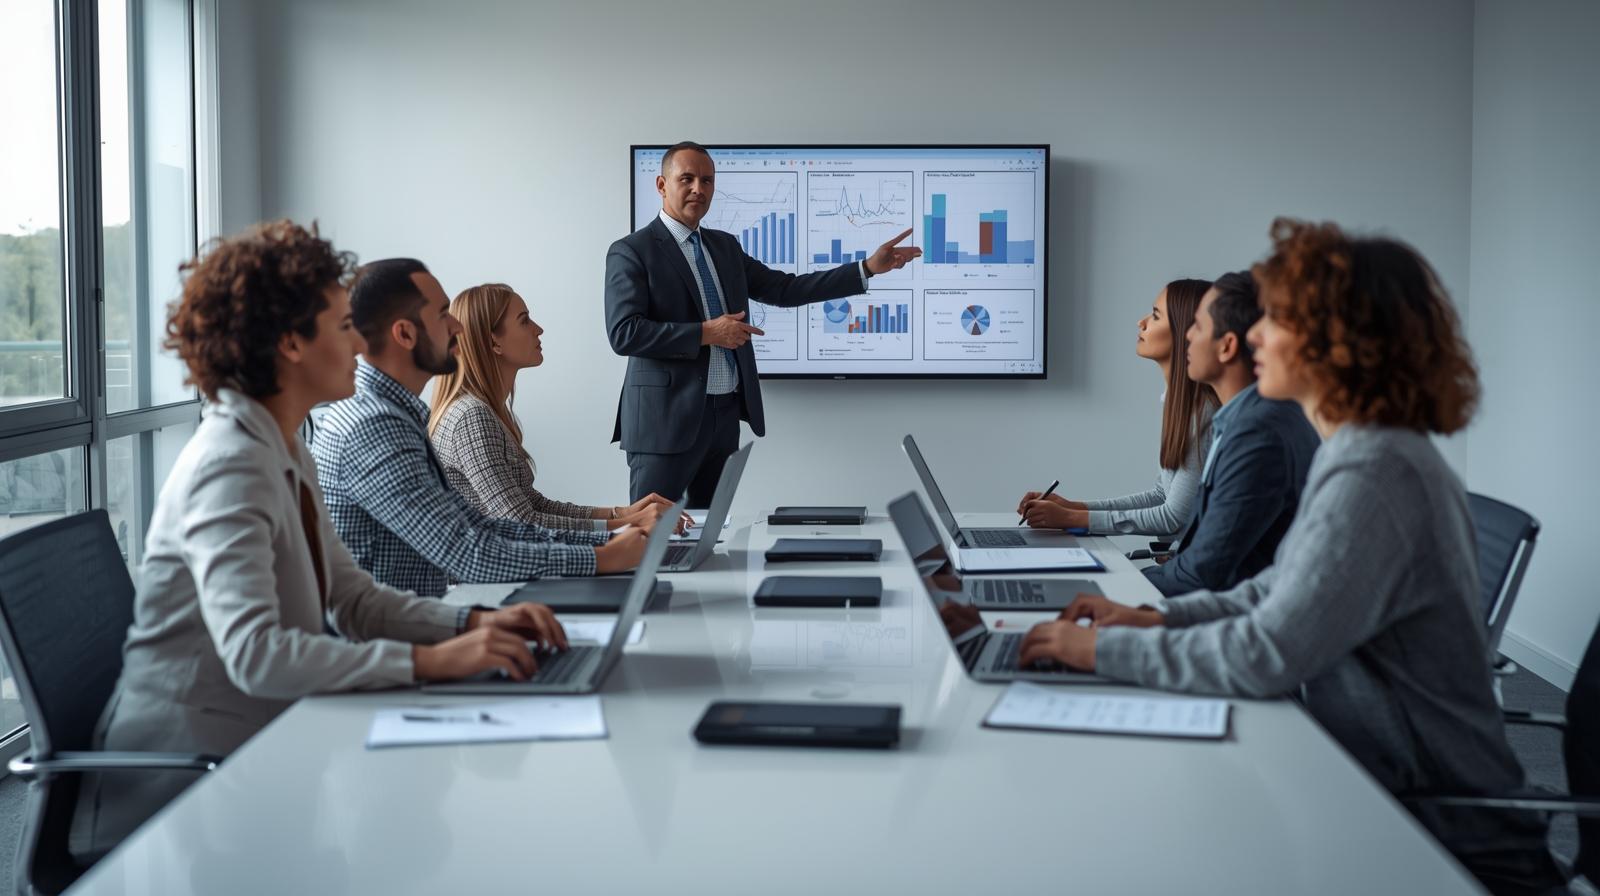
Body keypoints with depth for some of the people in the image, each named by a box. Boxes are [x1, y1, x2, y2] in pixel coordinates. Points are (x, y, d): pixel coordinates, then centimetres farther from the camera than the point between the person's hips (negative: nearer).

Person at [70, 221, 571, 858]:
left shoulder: (284, 454, 11)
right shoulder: (231, 466, -20)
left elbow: (351, 597, 13)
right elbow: (254, 653, -31)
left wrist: (472, 624, -2)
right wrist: (426, 661, -33)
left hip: (255, 748, 9)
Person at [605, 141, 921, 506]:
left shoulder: (726, 246, 15)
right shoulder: (631, 252, -6)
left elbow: (785, 289, 13)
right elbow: (623, 333, -16)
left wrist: (869, 267, 8)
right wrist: (706, 333, -18)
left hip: (726, 413, 7)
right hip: (667, 418, -7)